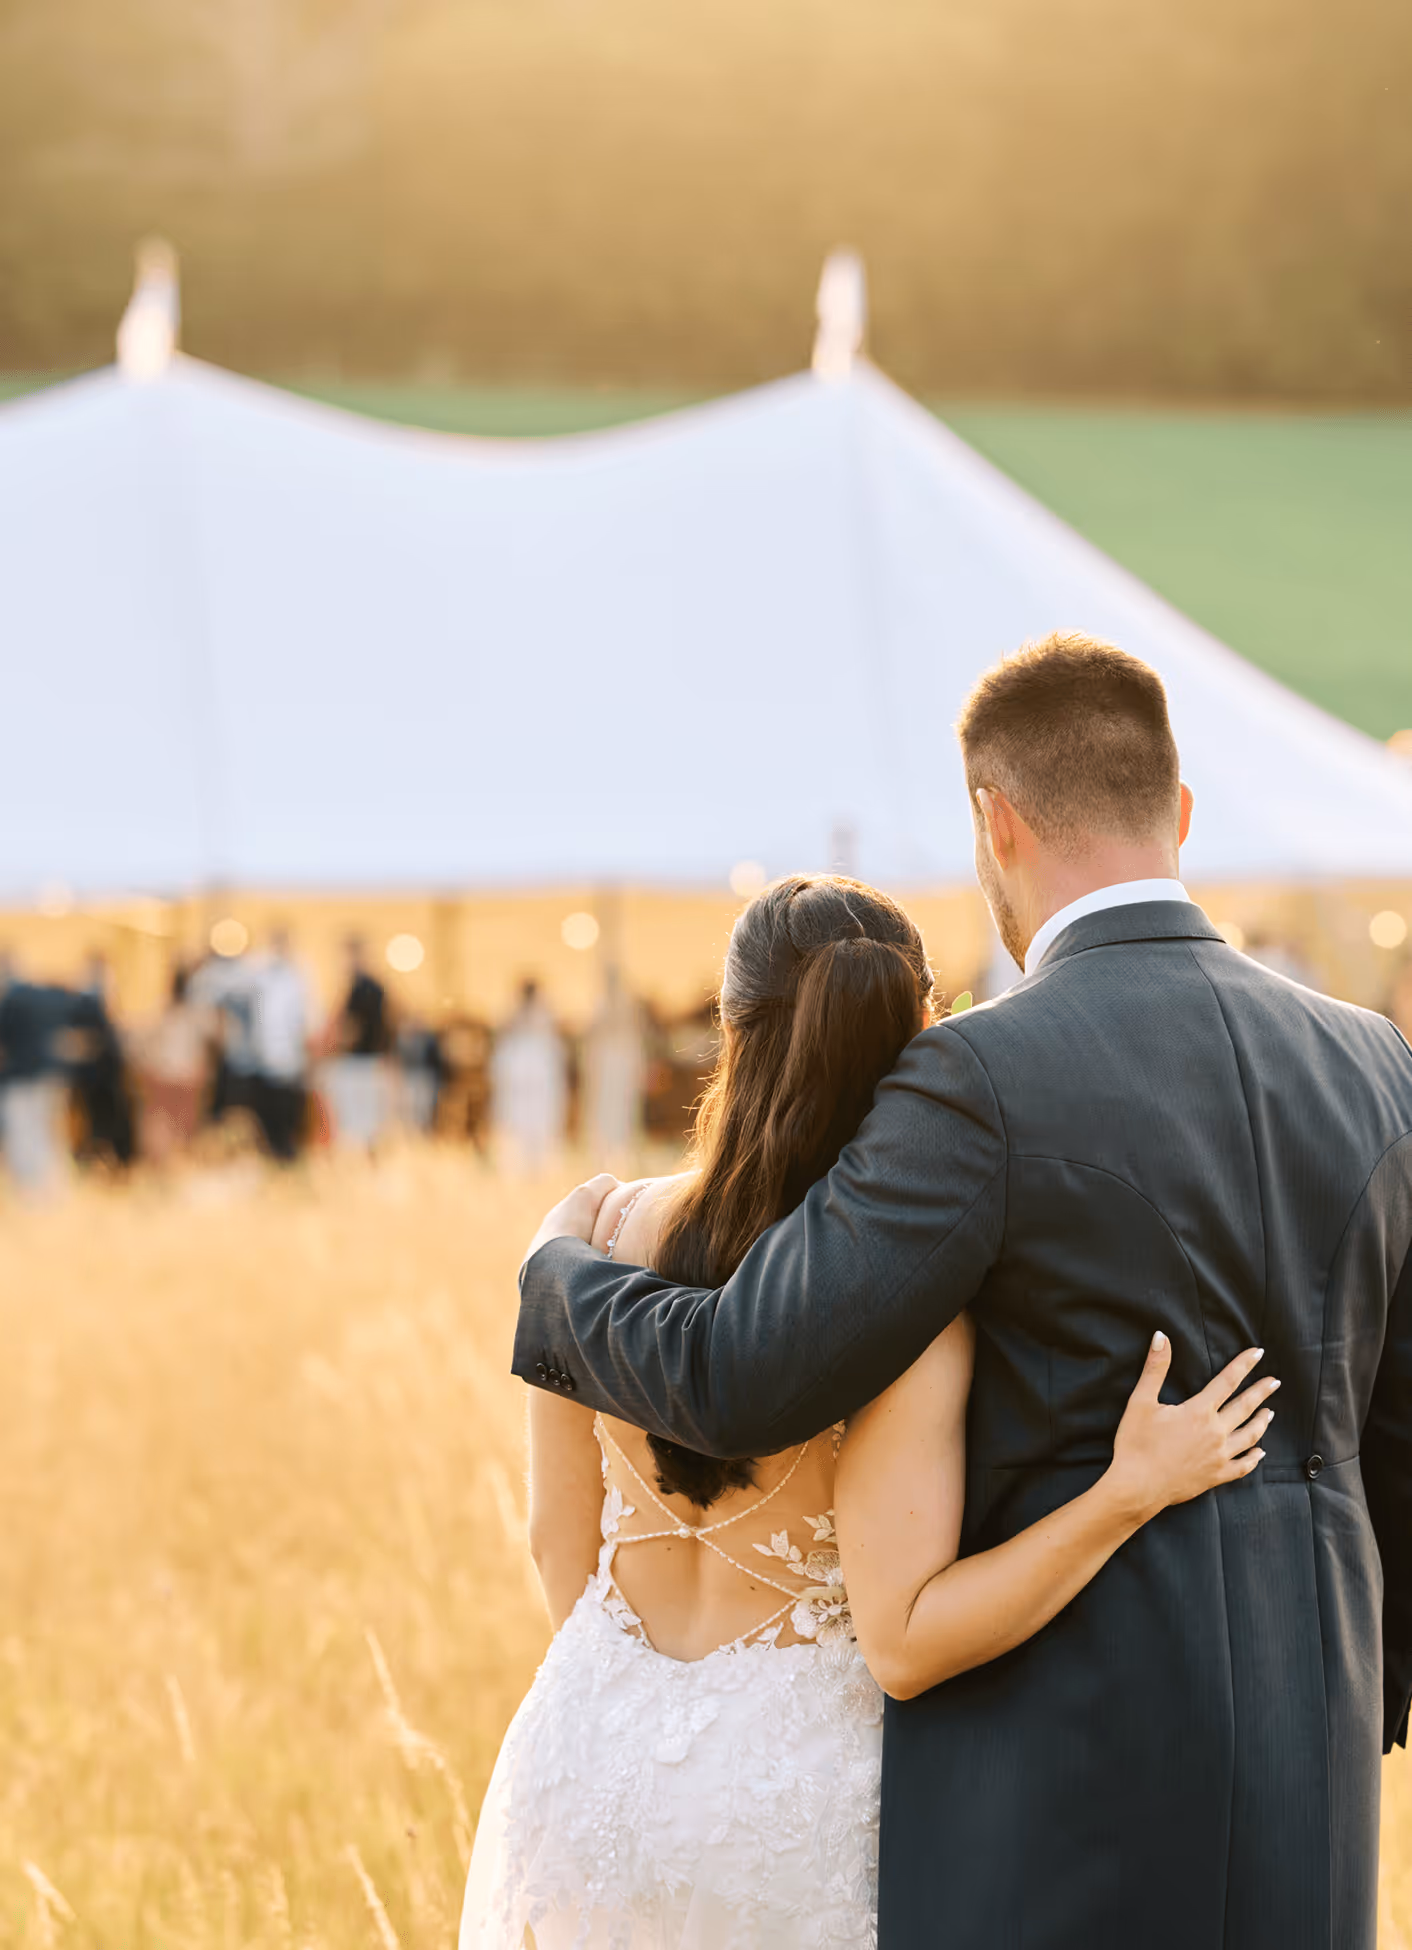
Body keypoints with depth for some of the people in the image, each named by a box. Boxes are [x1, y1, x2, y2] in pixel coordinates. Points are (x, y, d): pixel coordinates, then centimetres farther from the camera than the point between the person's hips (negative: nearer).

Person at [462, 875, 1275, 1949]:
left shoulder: (607, 1236, -6)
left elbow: (562, 1535, 6)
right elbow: (905, 1638, -23)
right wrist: (1134, 1491, -24)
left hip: (600, 1752, 5)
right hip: (802, 1771, -5)